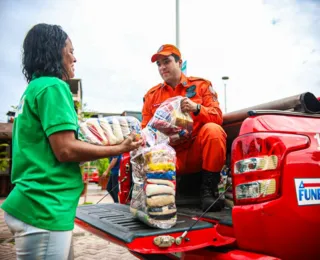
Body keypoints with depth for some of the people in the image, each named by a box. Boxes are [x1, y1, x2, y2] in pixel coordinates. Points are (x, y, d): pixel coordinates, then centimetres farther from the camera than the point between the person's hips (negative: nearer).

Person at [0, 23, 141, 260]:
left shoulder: (33, 88, 15)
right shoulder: (53, 87, -14)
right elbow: (66, 150, -20)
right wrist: (119, 149, -10)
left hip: (32, 204, 9)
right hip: (44, 210, -9)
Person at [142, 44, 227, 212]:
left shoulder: (201, 85, 8)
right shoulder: (152, 95, 14)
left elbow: (217, 117, -2)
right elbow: (145, 130, 12)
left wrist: (196, 108, -23)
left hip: (198, 152, 1)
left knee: (213, 129, -32)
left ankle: (208, 190, -19)